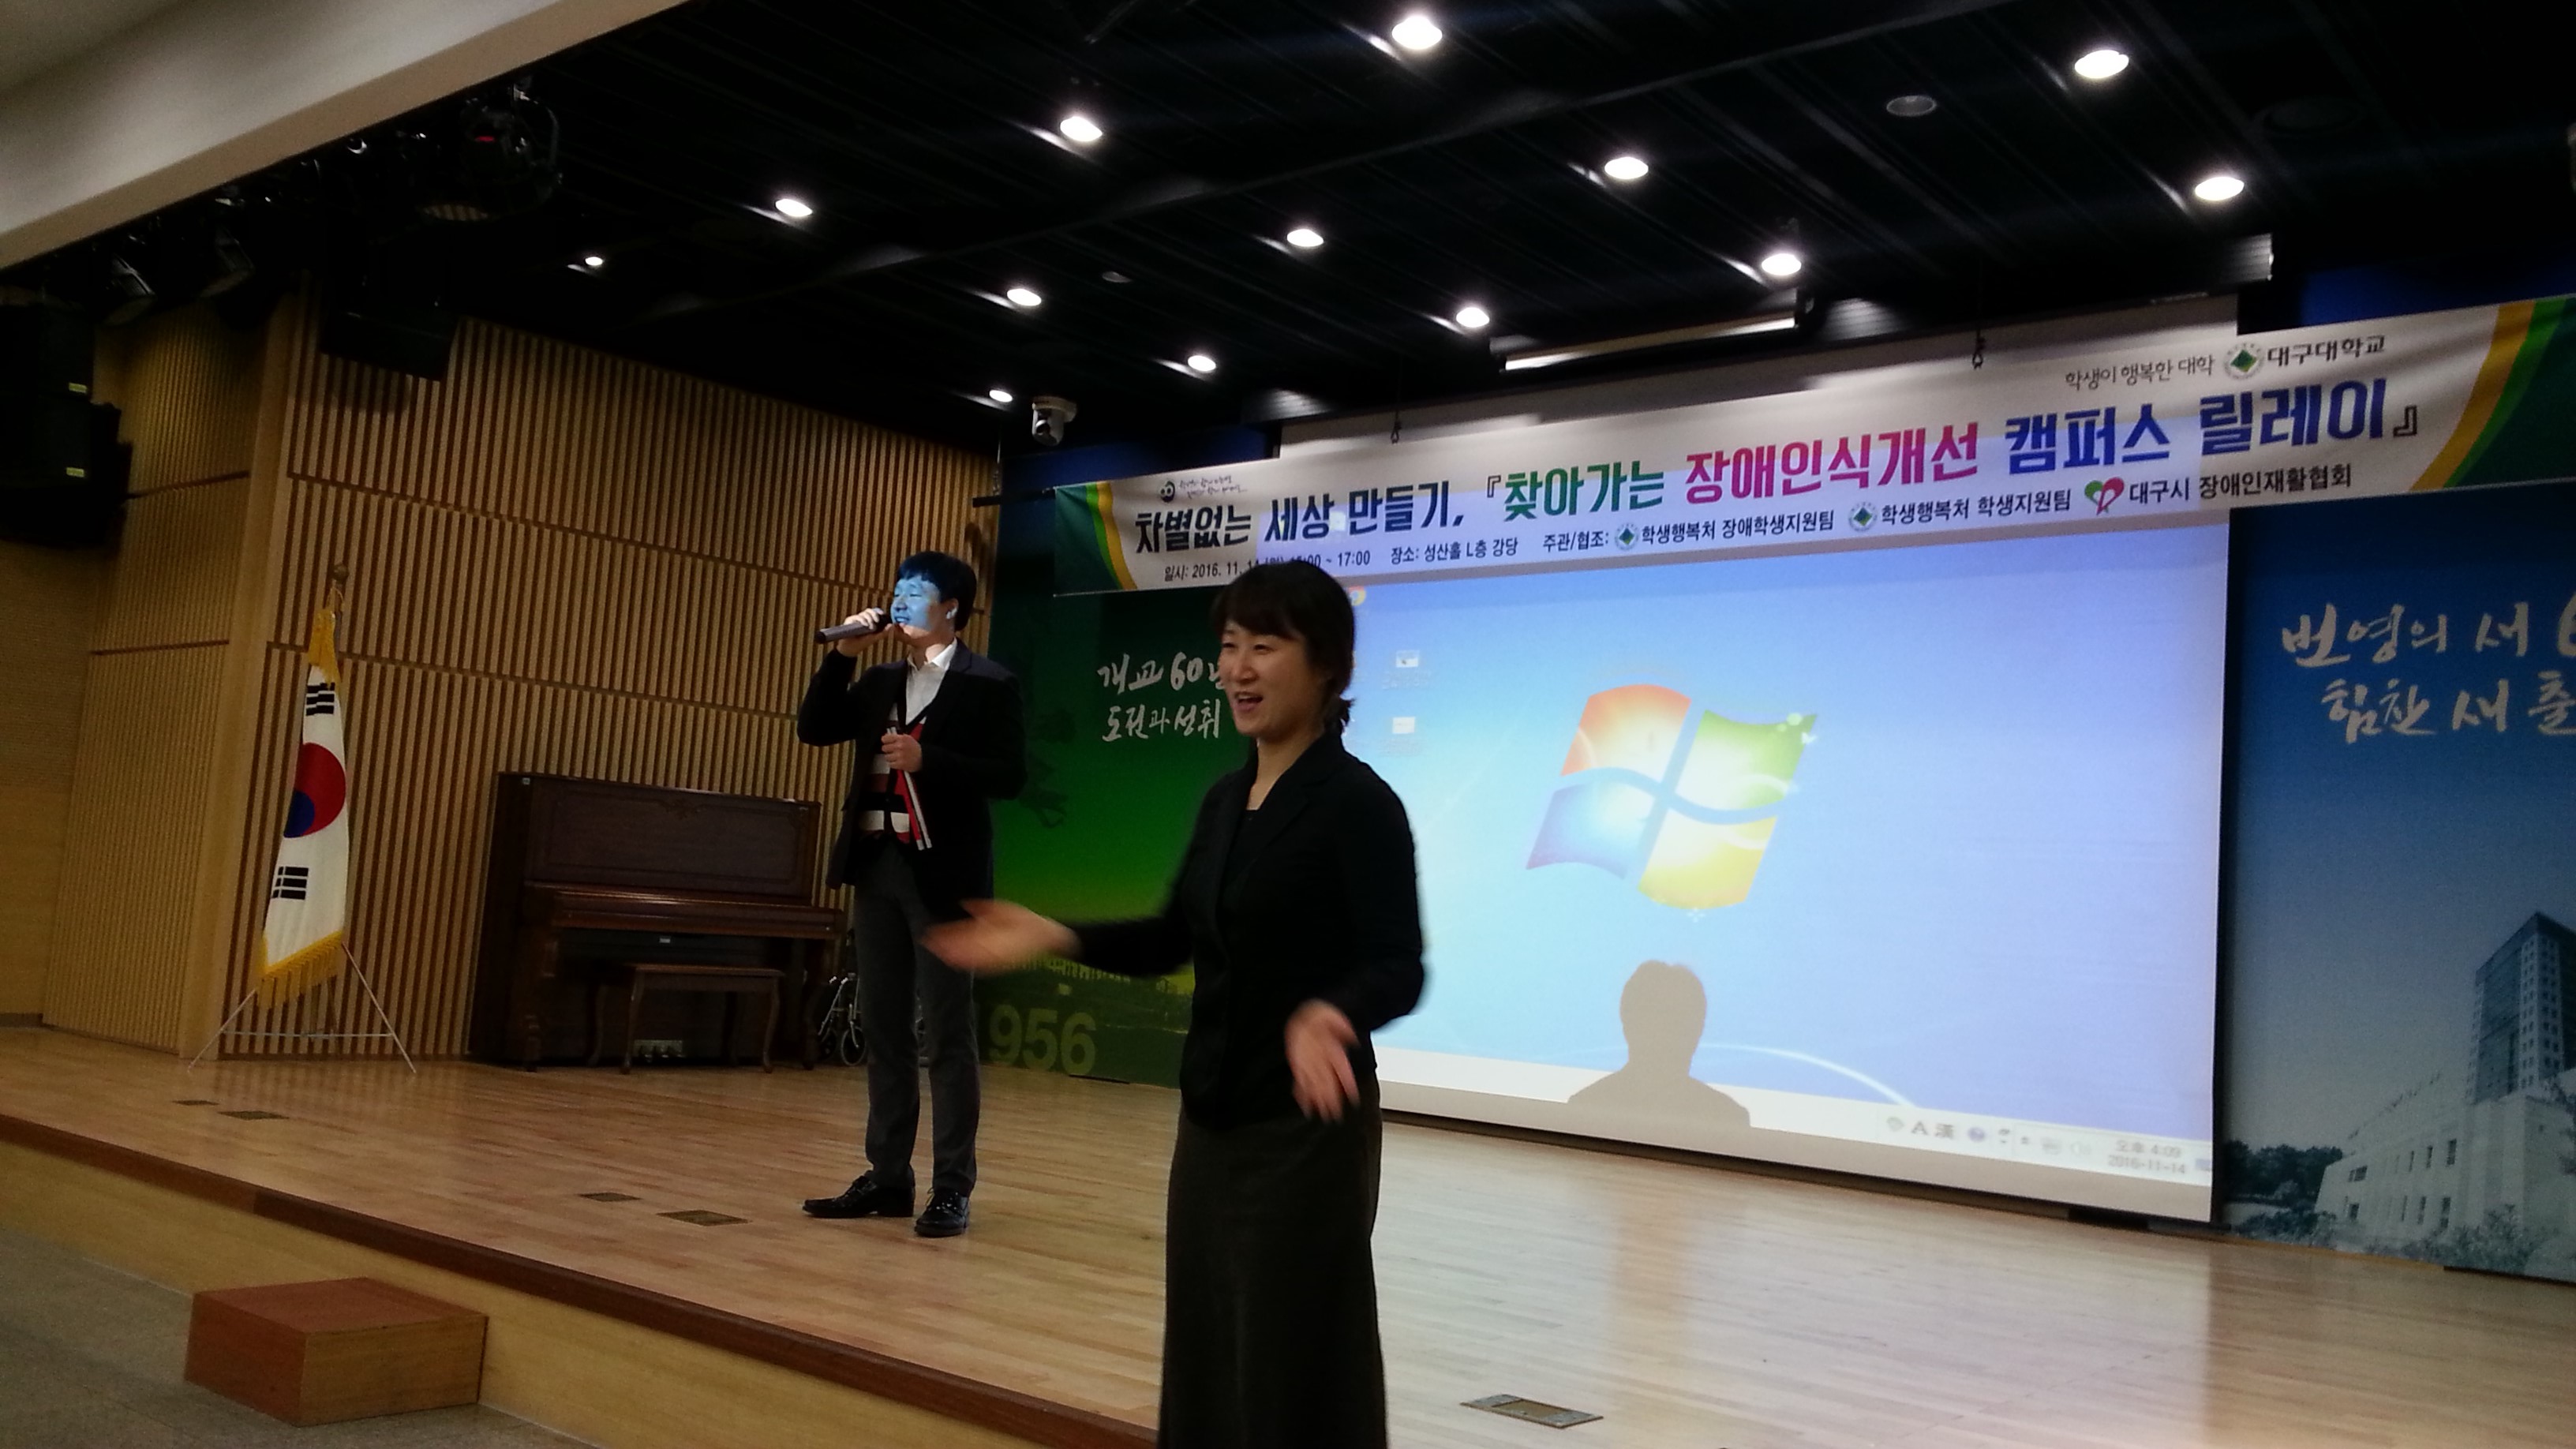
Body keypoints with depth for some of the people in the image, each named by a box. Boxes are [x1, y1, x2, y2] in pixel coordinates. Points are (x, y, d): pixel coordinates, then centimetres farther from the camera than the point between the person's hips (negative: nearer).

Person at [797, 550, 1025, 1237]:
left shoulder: (987, 683, -4)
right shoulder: (881, 681, 14)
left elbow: (1011, 774, -11)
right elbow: (813, 729, 9)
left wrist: (928, 759, -21)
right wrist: (843, 654, 1)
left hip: (941, 874, -7)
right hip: (878, 867, 7)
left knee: (947, 1033, -2)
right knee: (883, 1029, 11)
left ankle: (951, 1187, 4)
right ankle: (888, 1176, 19)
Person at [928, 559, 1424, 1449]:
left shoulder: (1358, 802, -15)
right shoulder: (1224, 799, 8)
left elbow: (1398, 968, -20)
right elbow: (1174, 940, 16)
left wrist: (1326, 1015, -40)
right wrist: (1055, 937, 4)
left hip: (1305, 1126, -8)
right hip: (1211, 1117, 8)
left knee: (1293, 1372, 2)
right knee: (1206, 1359, 15)